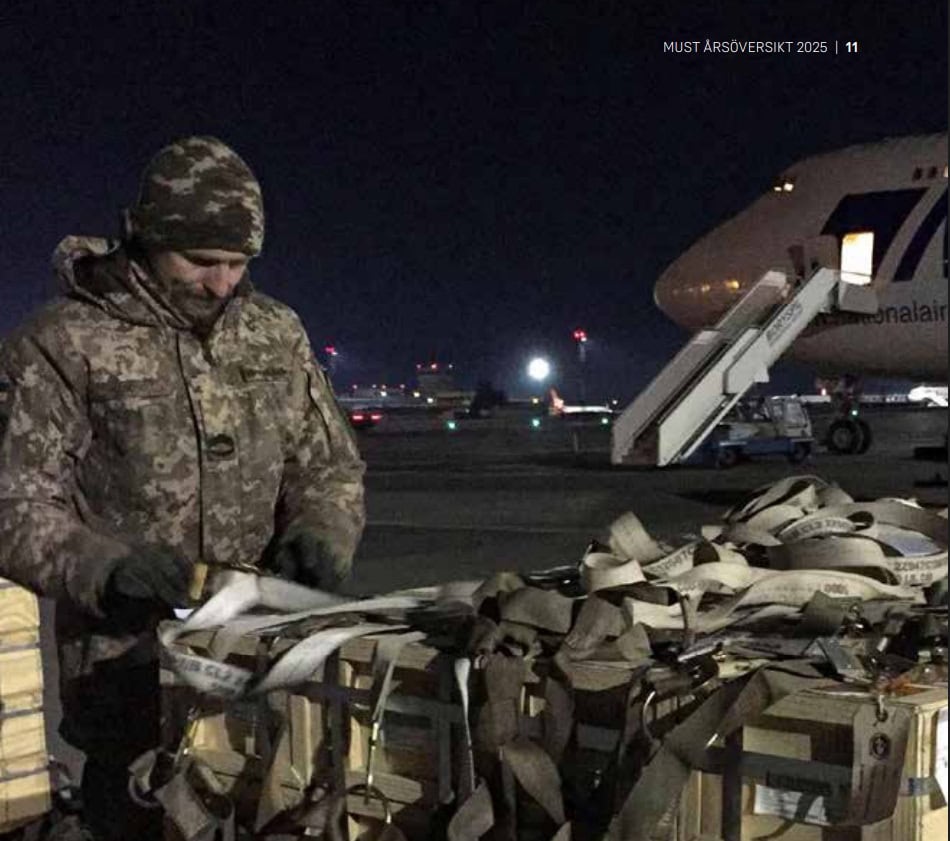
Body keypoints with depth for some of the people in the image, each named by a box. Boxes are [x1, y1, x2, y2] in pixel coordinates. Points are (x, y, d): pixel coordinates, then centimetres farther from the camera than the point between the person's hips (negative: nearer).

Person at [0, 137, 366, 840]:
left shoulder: (275, 333, 7)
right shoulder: (62, 346, -7)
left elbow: (330, 466, 14)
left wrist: (320, 533, -7)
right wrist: (103, 566, -25)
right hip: (128, 667, -4)